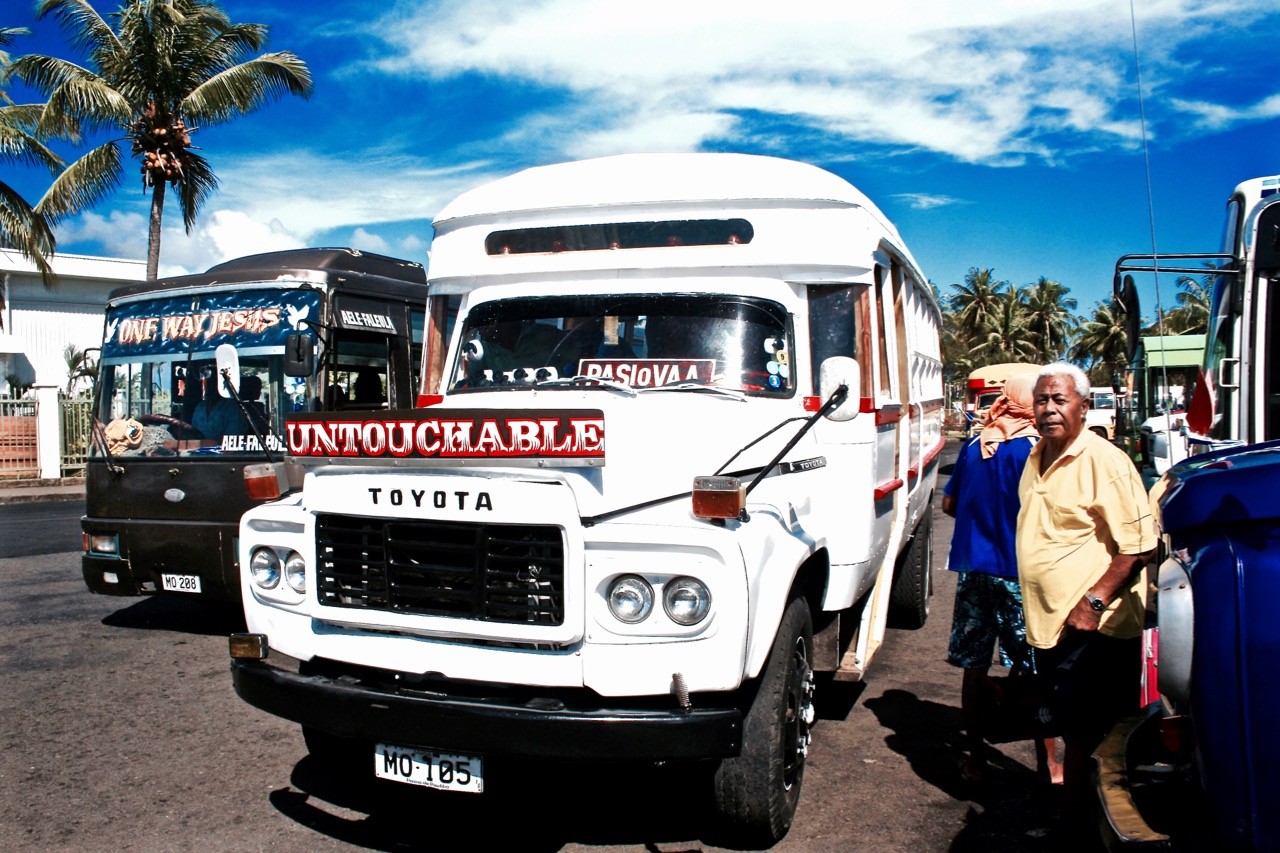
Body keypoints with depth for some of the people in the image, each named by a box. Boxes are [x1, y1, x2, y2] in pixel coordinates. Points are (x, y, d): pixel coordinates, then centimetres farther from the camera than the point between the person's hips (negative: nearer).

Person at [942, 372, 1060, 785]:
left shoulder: (973, 446, 5)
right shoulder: (1035, 449, -10)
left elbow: (948, 504, 11)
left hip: (972, 569, 4)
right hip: (1019, 572, -4)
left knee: (974, 666, 11)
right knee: (1035, 670, 5)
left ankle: (975, 756, 19)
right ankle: (1049, 763, 12)